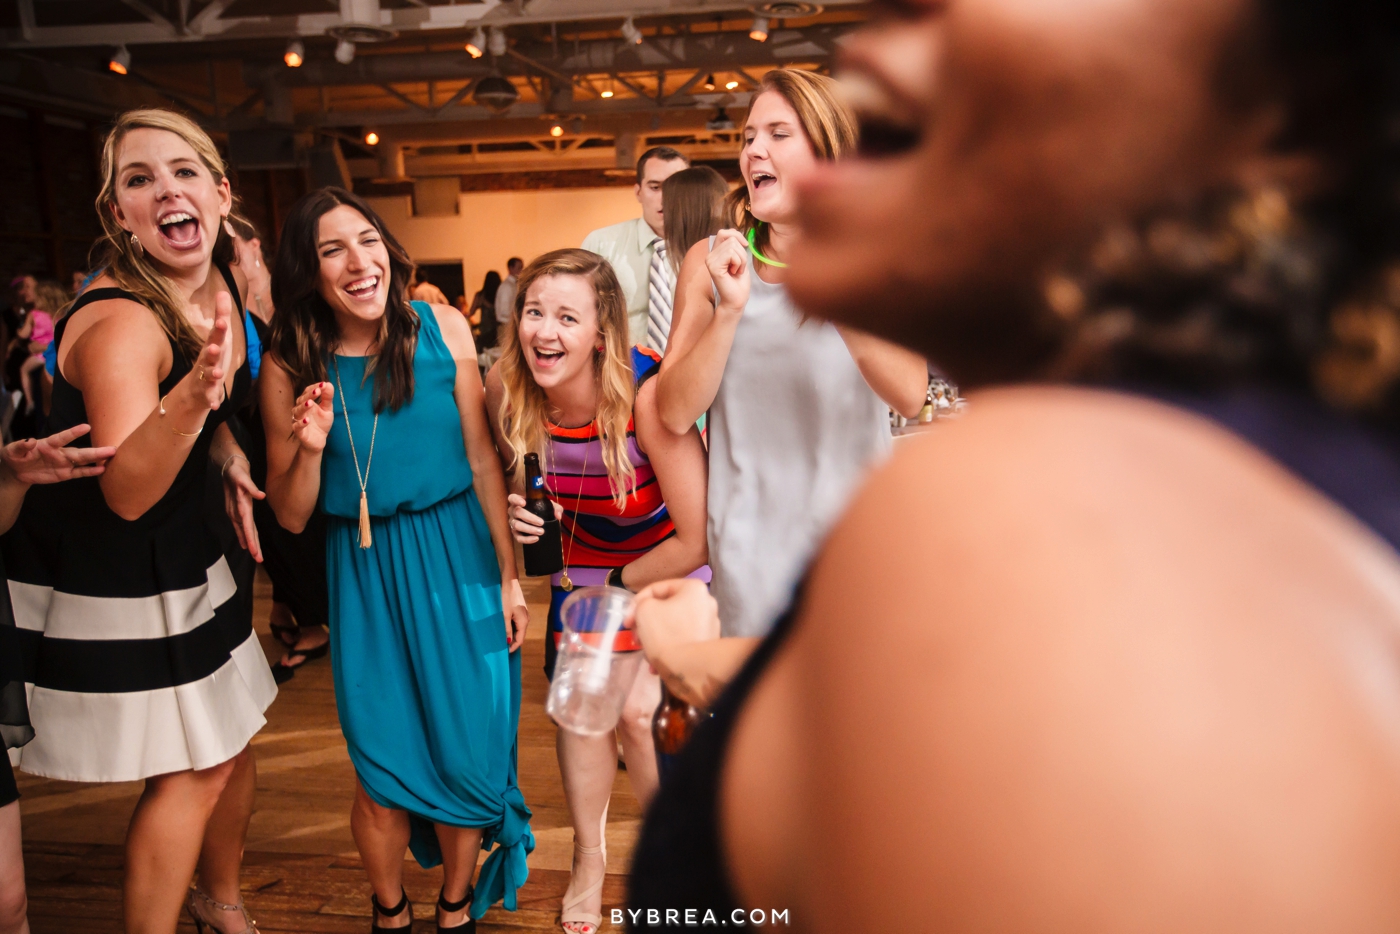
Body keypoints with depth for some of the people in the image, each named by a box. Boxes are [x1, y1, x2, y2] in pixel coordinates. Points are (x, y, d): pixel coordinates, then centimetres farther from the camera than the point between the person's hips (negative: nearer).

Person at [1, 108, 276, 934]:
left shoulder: (230, 285, -2)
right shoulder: (119, 324, -27)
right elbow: (126, 494, -34)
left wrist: (227, 447, -1)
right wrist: (189, 401, -49)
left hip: (181, 558, 8)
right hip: (101, 581, -8)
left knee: (232, 744, 18)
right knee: (190, 771, 0)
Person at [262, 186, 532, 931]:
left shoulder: (442, 329, -7)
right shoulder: (290, 367, -6)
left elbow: (481, 458, -1)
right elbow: (290, 517, 0)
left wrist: (509, 577, 0)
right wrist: (310, 447, -20)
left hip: (458, 556, 1)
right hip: (365, 572, 0)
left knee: (469, 750, 7)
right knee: (383, 770, 7)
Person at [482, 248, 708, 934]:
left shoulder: (647, 395, -35)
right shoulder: (506, 388, -21)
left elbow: (699, 538, -28)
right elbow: (506, 468, 5)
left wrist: (614, 587, -15)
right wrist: (518, 512, -19)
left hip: (668, 562, -4)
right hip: (584, 553, 4)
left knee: (640, 712, -8)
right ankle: (589, 858, 30)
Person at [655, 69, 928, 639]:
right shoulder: (711, 262, 2)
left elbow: (909, 397, -17)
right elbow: (676, 414, -7)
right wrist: (730, 310, -19)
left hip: (855, 529, 0)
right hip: (750, 544, 1)